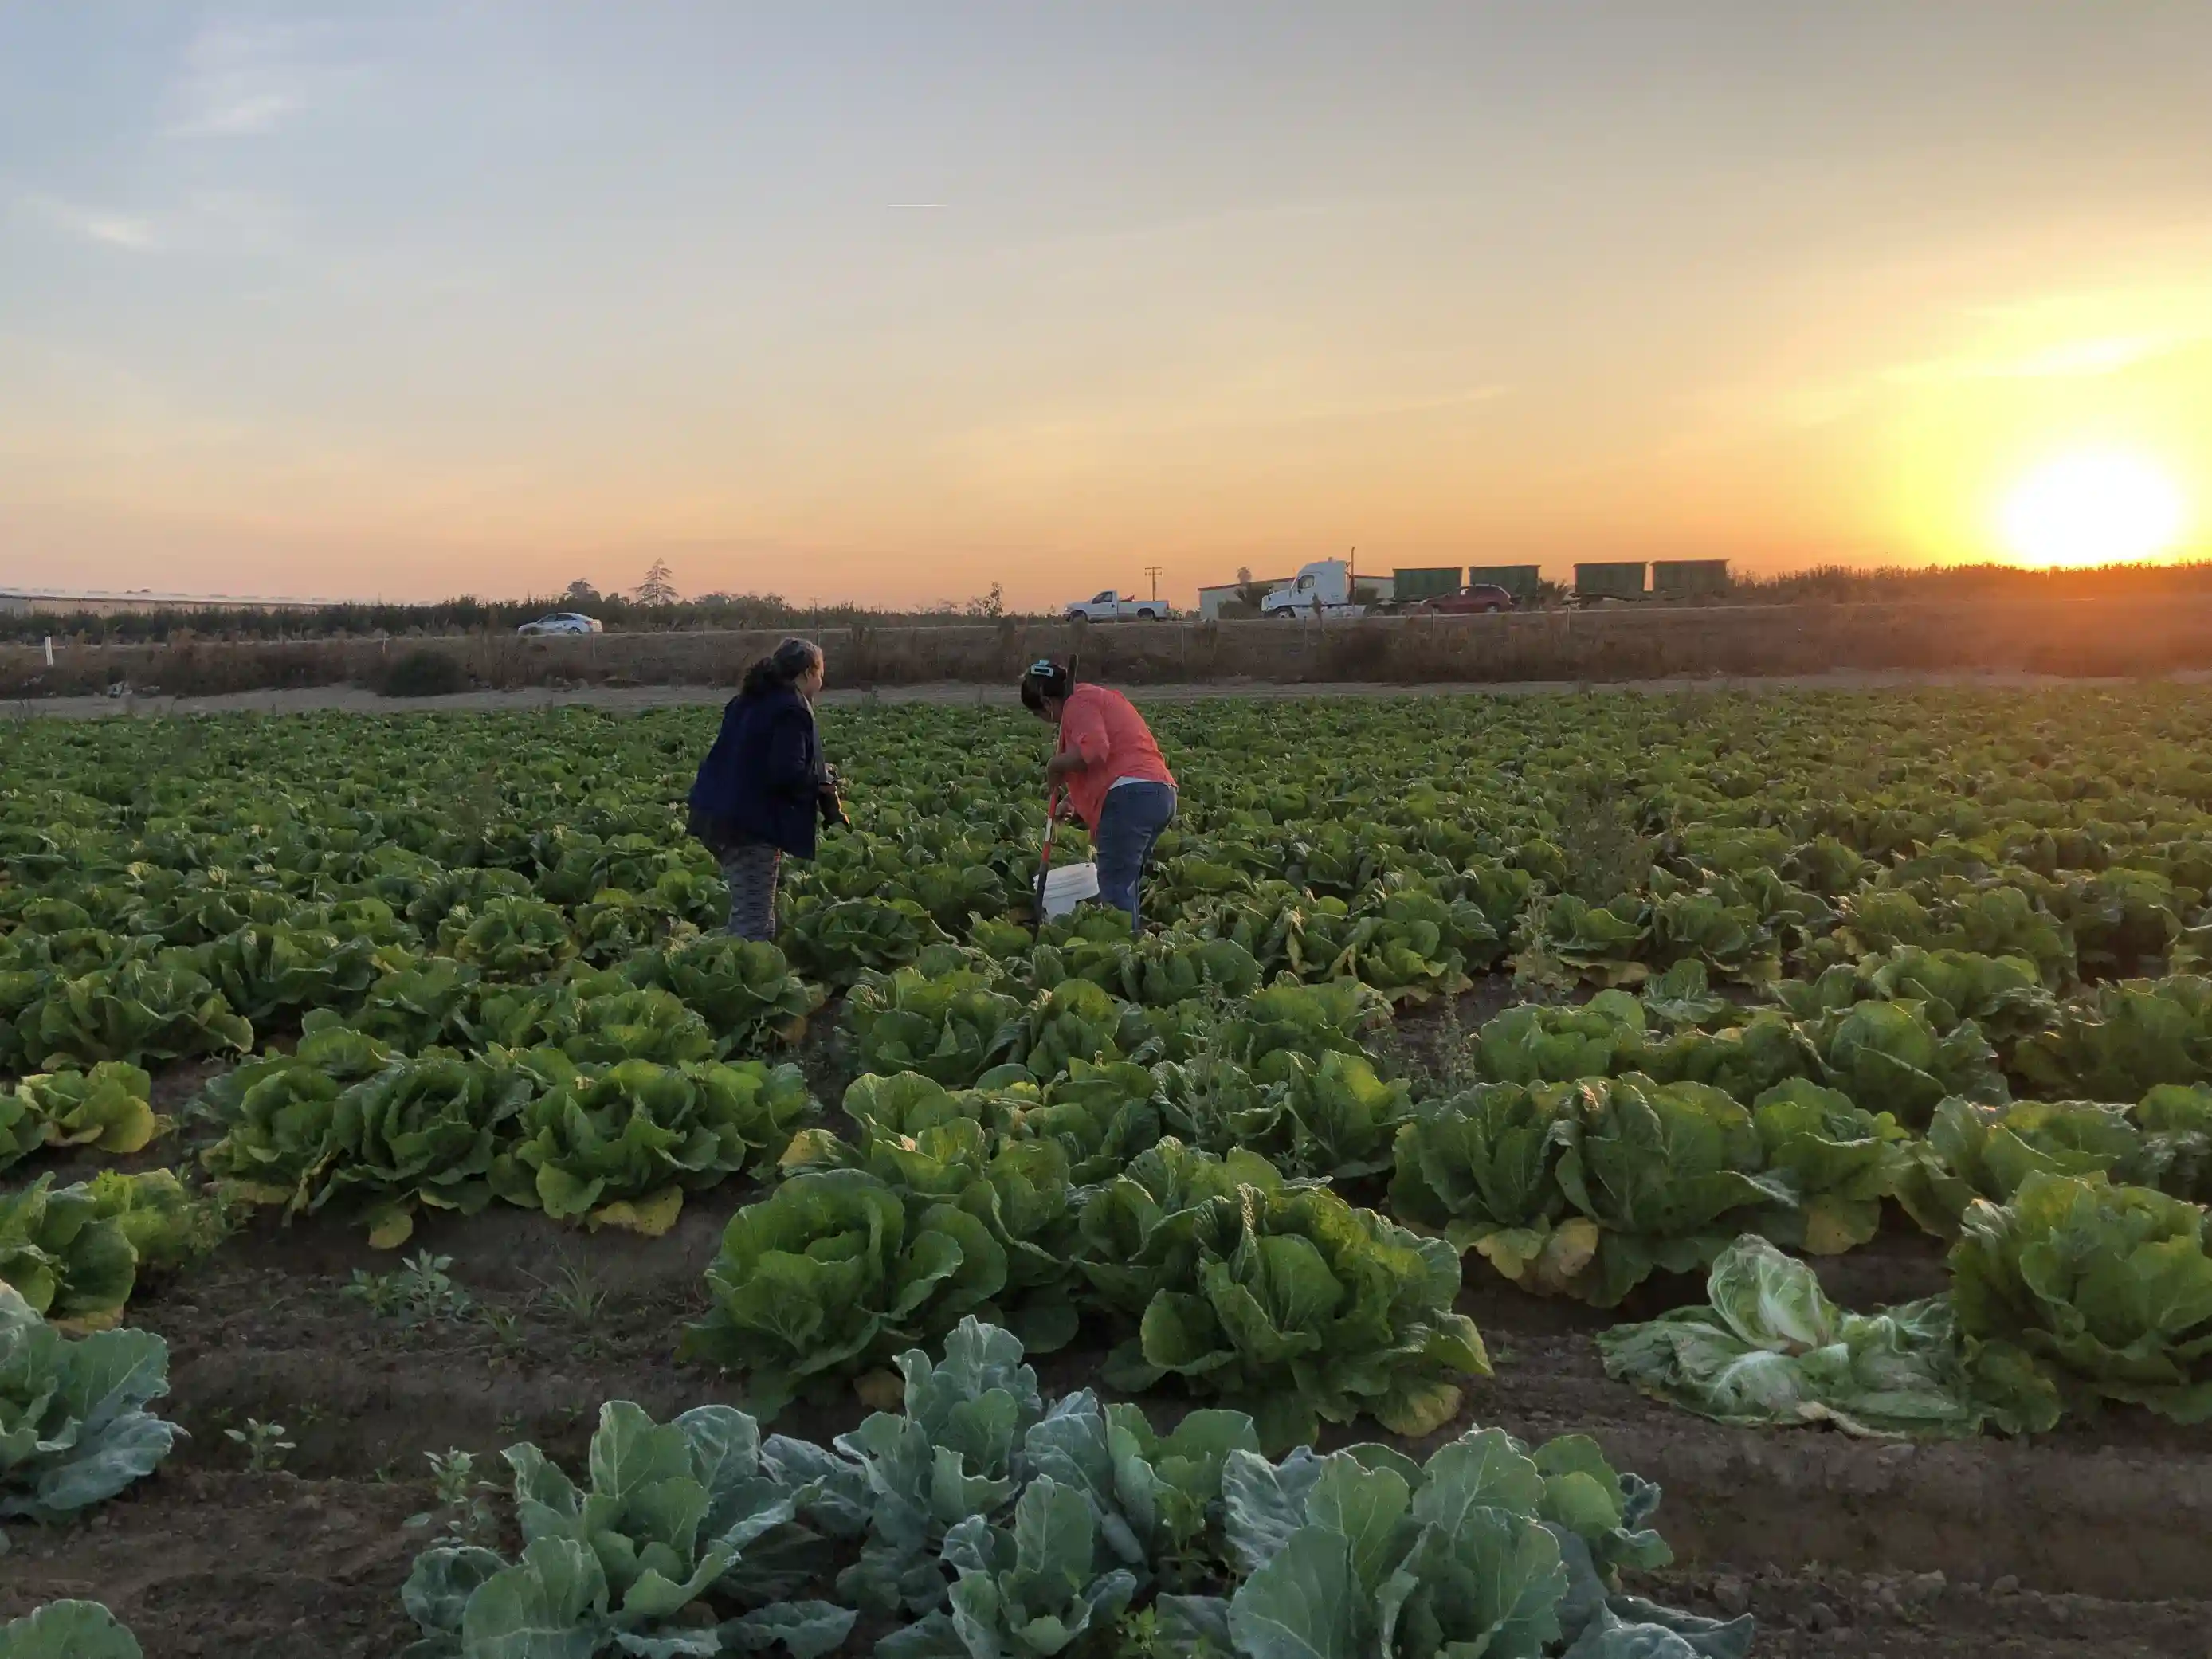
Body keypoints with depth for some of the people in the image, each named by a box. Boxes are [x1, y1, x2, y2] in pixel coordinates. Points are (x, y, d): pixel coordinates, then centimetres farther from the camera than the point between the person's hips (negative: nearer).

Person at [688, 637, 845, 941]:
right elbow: (788, 773, -22)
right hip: (754, 822, -9)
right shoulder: (790, 711, -13)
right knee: (754, 919, -6)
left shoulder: (748, 701, 16)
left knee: (744, 911, 16)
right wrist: (823, 782, -4)